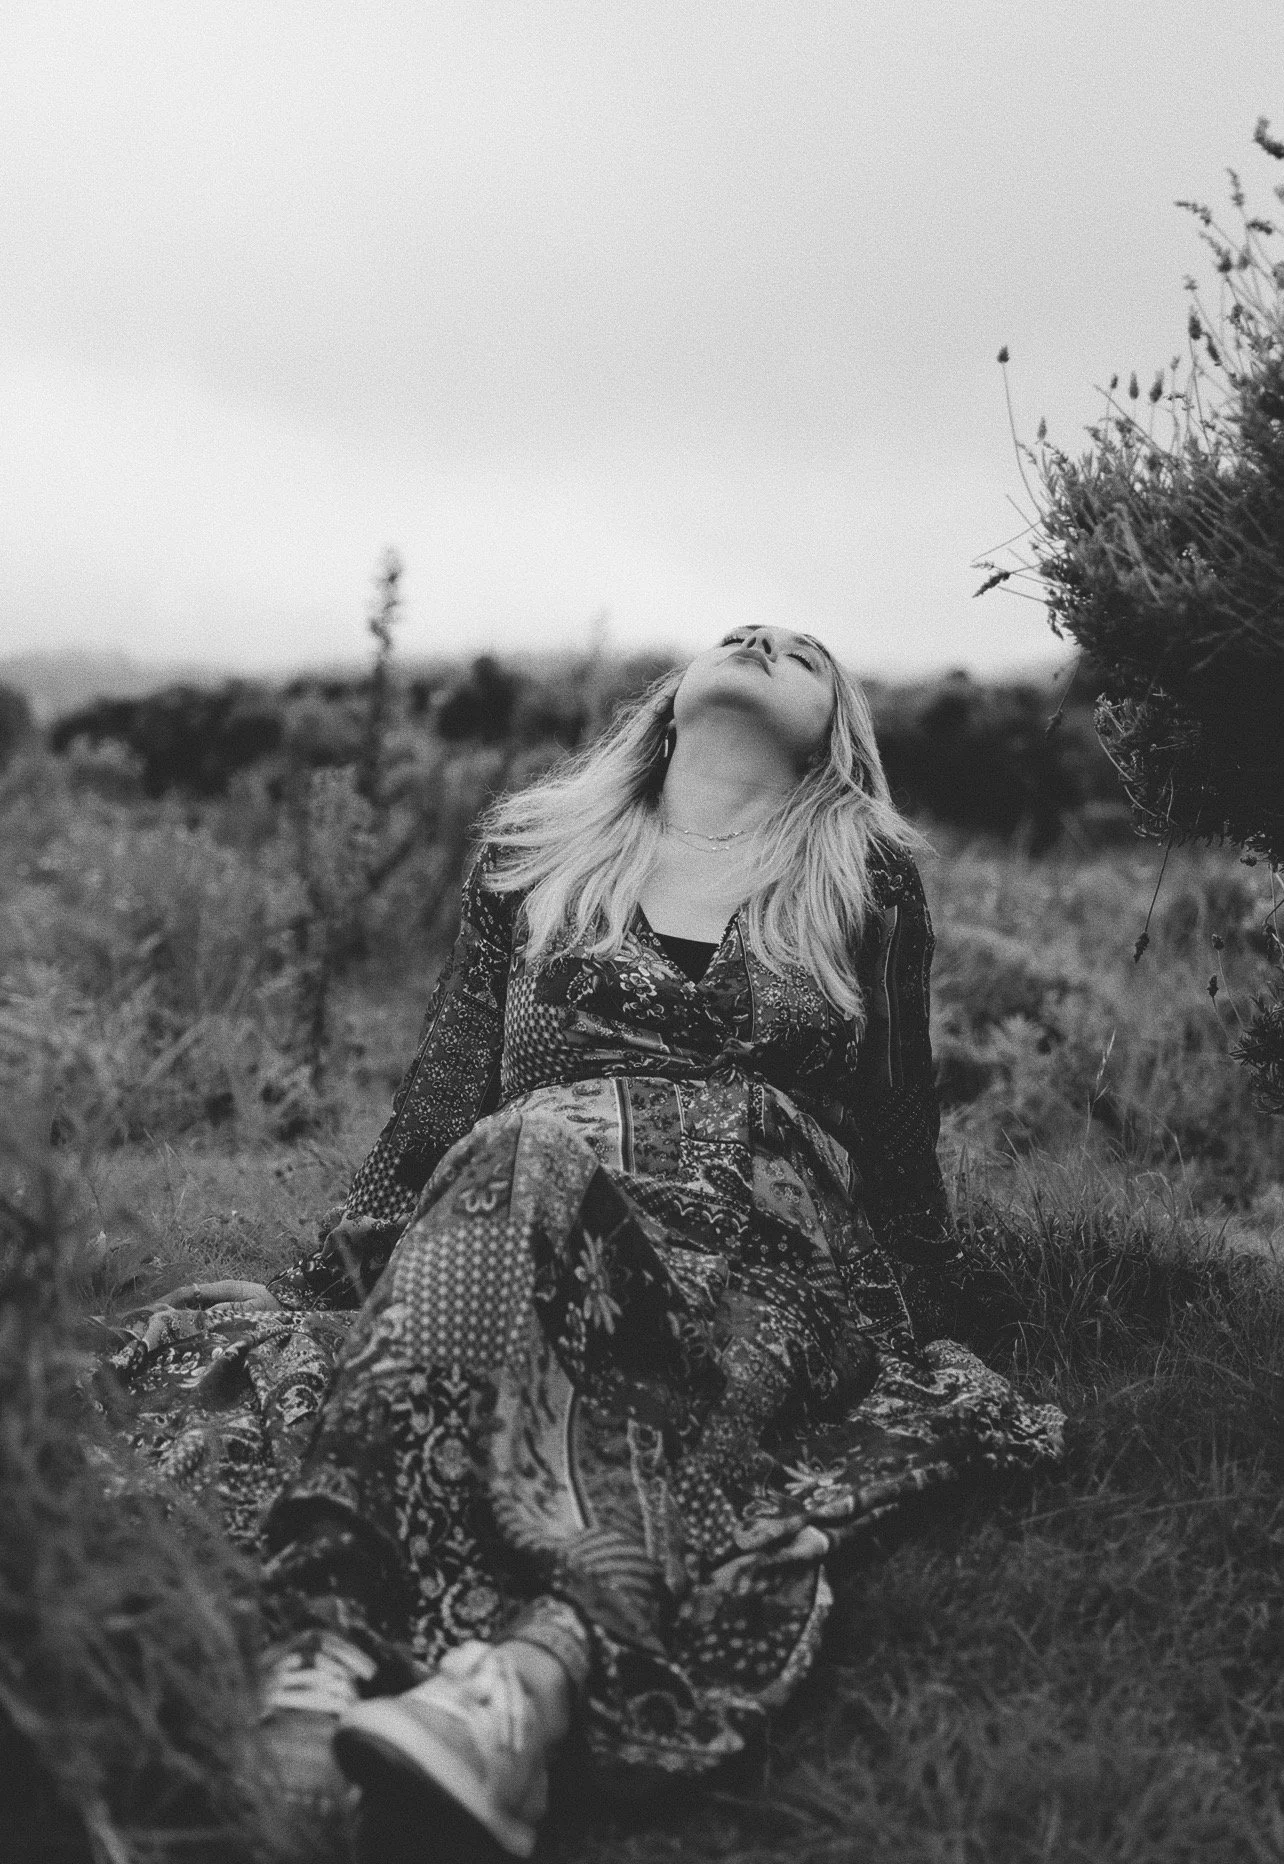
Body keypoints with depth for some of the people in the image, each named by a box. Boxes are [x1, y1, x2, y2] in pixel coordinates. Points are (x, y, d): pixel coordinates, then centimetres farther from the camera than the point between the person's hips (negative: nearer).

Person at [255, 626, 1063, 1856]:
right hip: (526, 1183, 2)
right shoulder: (527, 852, 24)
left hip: (768, 1236, -2)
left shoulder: (868, 878, 19)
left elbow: (898, 1132, 20)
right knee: (530, 1154, -35)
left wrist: (914, 1326, 14)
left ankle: (539, 1669, -58)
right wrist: (342, 1272, 10)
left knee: (540, 1162, -35)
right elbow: (441, 1101, 20)